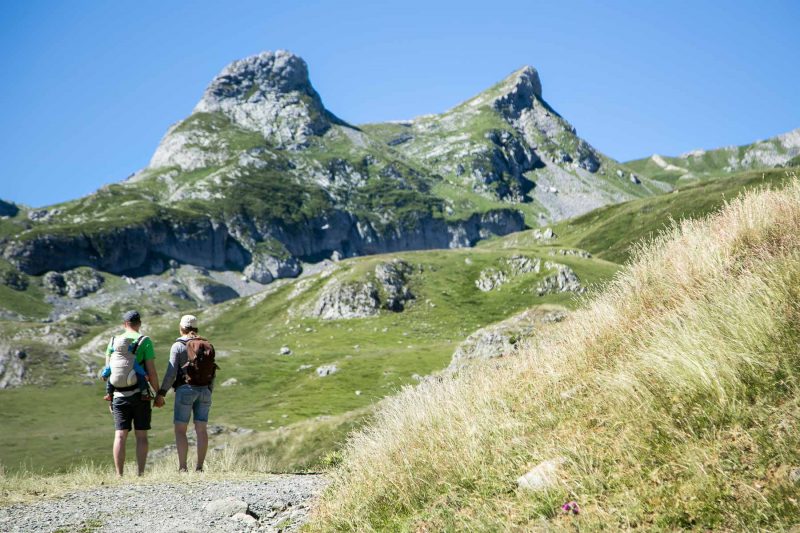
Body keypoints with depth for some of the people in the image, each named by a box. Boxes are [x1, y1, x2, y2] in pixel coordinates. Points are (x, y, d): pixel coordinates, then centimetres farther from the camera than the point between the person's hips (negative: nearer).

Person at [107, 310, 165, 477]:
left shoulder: (114, 342, 8)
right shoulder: (145, 341, -2)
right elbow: (152, 372, -7)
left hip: (119, 395, 3)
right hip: (140, 394, -2)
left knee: (120, 436, 2)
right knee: (141, 436, 3)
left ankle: (119, 475, -1)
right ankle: (141, 474, 0)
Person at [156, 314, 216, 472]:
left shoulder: (178, 346, -5)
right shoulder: (208, 346, 9)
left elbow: (171, 373, -10)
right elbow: (212, 373, 9)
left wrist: (161, 393, -4)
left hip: (185, 390, -4)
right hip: (204, 391, 4)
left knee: (180, 430, 1)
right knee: (201, 430, 4)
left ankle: (182, 468, -7)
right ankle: (199, 468, 2)